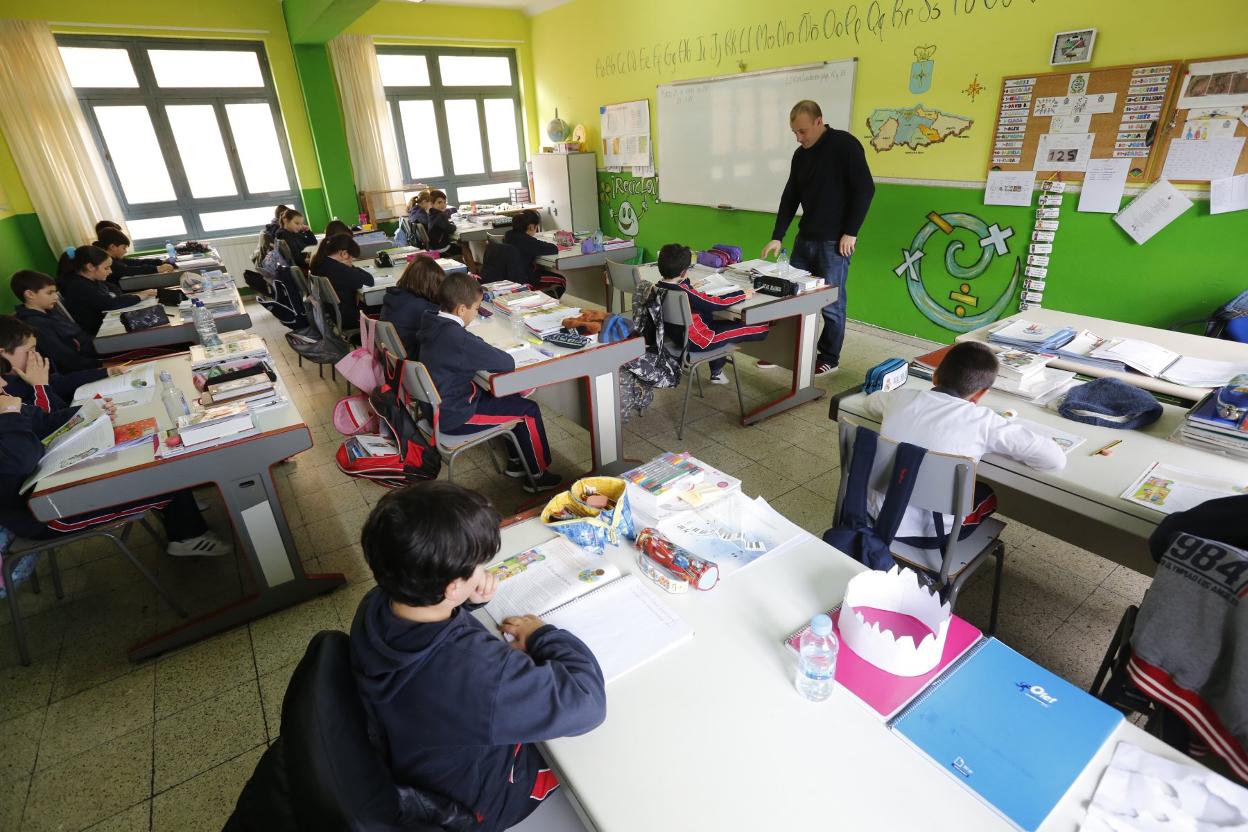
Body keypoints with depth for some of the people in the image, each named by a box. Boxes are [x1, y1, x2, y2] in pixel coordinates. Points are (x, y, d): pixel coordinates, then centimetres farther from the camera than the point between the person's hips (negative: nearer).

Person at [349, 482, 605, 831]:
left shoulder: (373, 607, -22)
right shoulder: (477, 670, -46)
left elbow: (424, 599, 2)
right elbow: (586, 701, -35)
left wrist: (468, 599, -18)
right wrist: (543, 635, -20)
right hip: (474, 800, -6)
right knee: (590, 747, 15)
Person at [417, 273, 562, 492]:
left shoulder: (434, 325, -1)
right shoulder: (456, 338, -29)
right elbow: (507, 363, -25)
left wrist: (487, 351, -1)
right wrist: (493, 352, -3)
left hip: (439, 405, 10)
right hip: (455, 416, -10)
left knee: (513, 398, 20)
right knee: (530, 410, -2)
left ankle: (516, 462, 30)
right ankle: (537, 476, 13)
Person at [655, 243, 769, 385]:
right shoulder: (686, 294, -31)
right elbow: (719, 303, -22)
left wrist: (686, 283, 27)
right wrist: (743, 294, -10)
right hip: (697, 342, -9)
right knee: (743, 328, 2)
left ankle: (716, 372, 40)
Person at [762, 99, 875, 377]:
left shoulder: (845, 145, -9)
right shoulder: (801, 155, 11)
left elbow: (864, 189, -12)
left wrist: (851, 232, -14)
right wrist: (777, 237, 5)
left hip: (834, 242, -7)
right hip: (805, 238, 7)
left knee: (831, 303, 0)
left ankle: (830, 358, 14)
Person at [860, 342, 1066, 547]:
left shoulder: (902, 397, -4)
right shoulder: (982, 420, -14)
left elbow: (870, 402, 20)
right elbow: (1056, 459, -8)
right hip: (930, 533, -3)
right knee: (987, 494, 28)